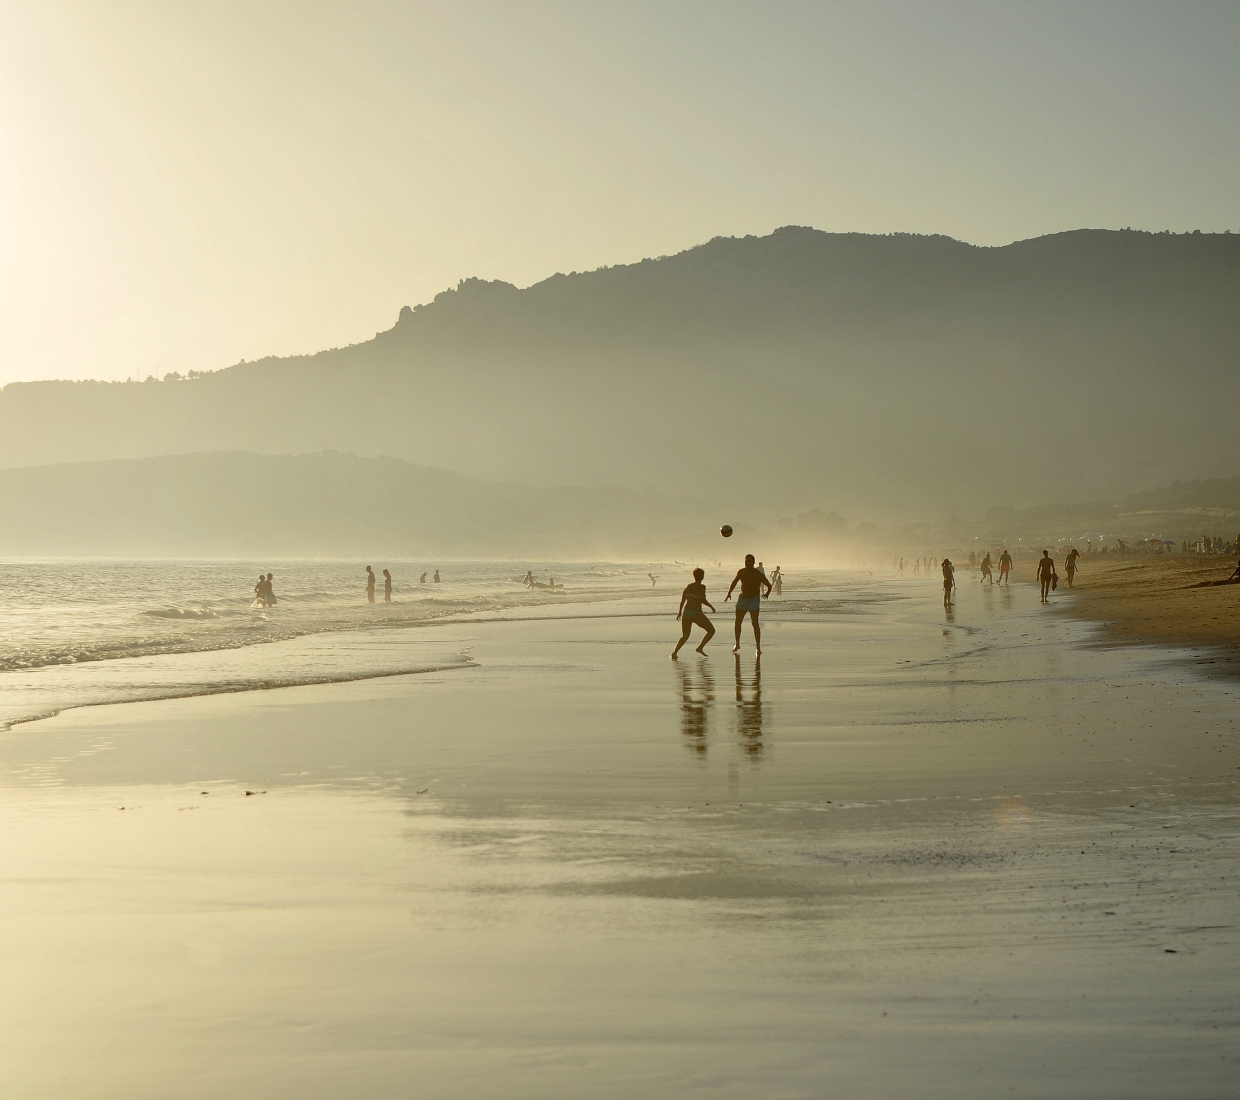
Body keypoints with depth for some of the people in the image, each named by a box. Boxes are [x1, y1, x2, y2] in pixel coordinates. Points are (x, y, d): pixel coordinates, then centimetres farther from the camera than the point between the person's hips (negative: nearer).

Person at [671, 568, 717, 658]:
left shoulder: (688, 586, 8)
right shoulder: (702, 587, -7)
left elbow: (682, 600, 12)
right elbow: (703, 600, -19)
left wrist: (679, 612, 25)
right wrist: (711, 606, -4)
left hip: (686, 613, 6)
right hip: (696, 613, -6)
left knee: (685, 636, 16)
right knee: (711, 630, 12)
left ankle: (675, 651, -5)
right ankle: (700, 647, -1)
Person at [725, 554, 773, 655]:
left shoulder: (758, 574, -13)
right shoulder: (741, 572, 1)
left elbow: (769, 585, -9)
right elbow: (734, 582, 17)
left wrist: (767, 594, -20)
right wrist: (729, 593, 11)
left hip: (754, 600, -5)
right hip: (743, 598, 5)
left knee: (755, 623, -15)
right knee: (738, 623, 7)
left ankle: (758, 647, -13)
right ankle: (737, 644, 25)